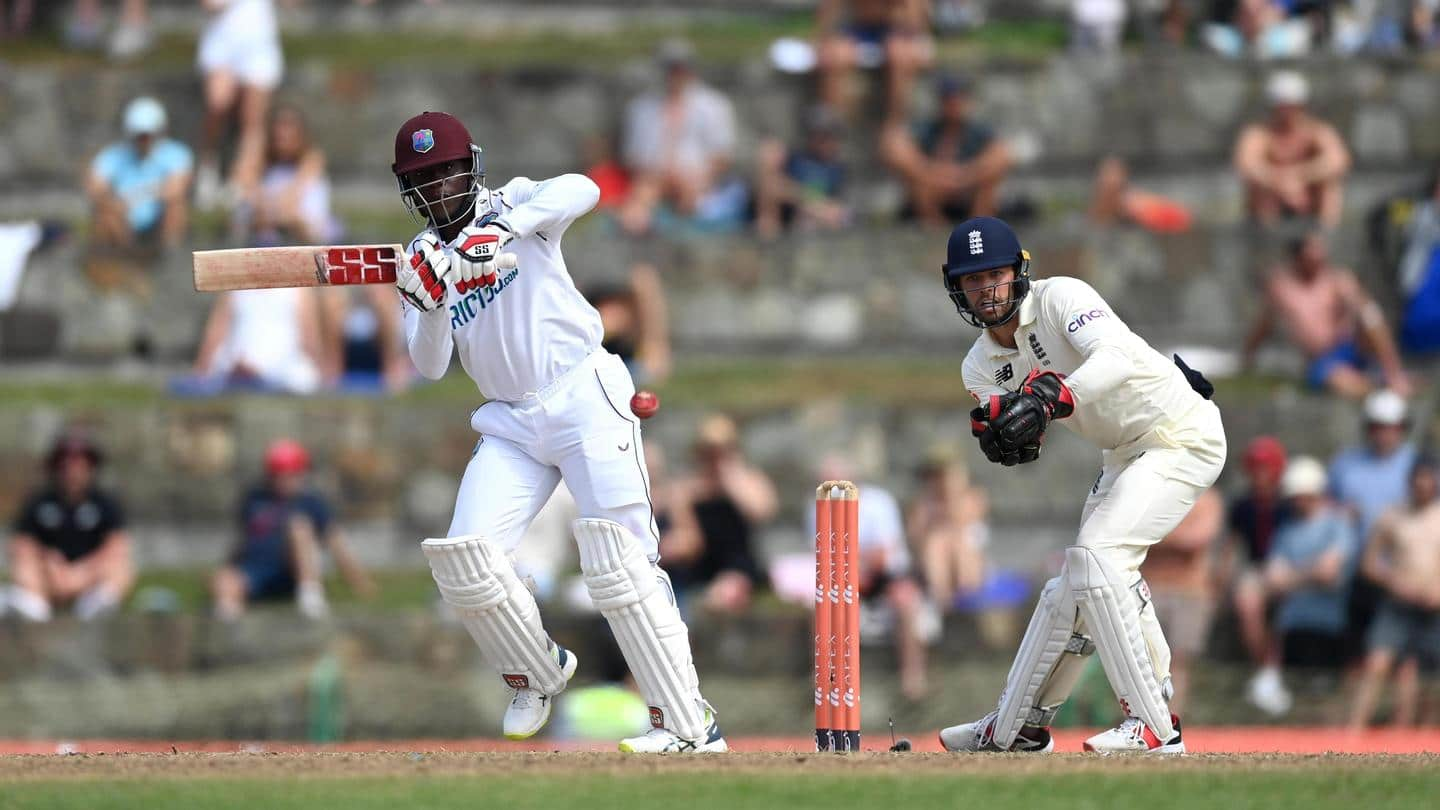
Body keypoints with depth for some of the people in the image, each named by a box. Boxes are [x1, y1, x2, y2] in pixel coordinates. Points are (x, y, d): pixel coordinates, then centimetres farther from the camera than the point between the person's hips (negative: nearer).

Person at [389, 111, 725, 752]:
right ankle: (536, 674, 17)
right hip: (511, 423, 5)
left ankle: (688, 724, -16)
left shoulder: (511, 205, -1)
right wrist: (430, 307, -20)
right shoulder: (420, 262, 10)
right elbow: (430, 366, -1)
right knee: (463, 557, -9)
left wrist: (507, 226, -38)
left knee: (618, 563, -15)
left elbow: (581, 191, -24)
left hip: (585, 397, -5)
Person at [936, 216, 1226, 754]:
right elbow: (1016, 450, -8)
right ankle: (1018, 728, 30)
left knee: (1096, 556, -23)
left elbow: (1116, 356, -37)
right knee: (1072, 585, 13)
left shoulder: (1059, 297, -18)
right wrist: (996, 433, -32)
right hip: (1124, 455, 8)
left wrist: (1051, 397, -51)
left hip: (1182, 435, -8)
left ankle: (1155, 725, -23)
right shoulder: (982, 365, 3)